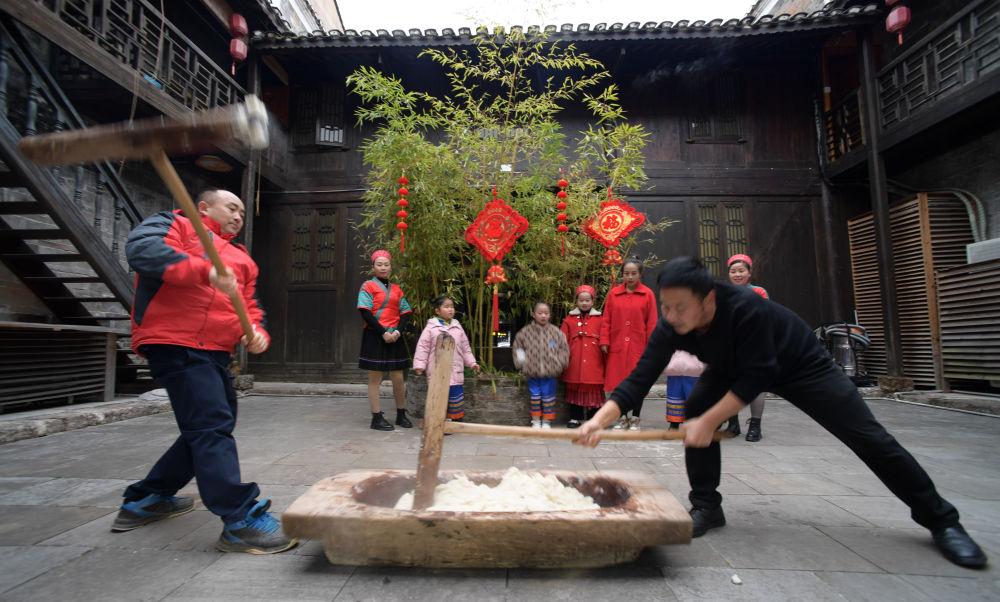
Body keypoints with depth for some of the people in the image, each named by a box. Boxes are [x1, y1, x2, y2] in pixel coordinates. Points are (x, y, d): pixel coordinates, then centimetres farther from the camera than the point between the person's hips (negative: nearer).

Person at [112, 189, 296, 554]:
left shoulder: (242, 259, 25)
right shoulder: (175, 224, 6)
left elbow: (249, 307, 20)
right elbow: (142, 248, -17)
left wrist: (257, 333, -3)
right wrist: (205, 270, -30)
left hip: (214, 353, 9)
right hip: (175, 343, -9)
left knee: (208, 428, 17)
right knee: (212, 427, -15)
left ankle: (147, 498, 34)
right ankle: (240, 519, -14)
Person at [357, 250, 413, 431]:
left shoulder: (396, 289, 13)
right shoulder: (368, 286, -1)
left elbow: (406, 313, 8)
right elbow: (365, 313, -11)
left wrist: (398, 331, -9)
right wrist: (383, 333, -16)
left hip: (394, 338, 4)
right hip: (375, 337, -4)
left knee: (398, 378, 7)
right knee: (375, 378, 2)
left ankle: (401, 415, 20)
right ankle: (377, 418, 10)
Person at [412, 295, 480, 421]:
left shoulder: (457, 327, 9)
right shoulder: (431, 327, -4)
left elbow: (465, 348, 14)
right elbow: (423, 347, -5)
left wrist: (472, 363, 11)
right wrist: (419, 365, -10)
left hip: (455, 371, 4)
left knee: (456, 398, 9)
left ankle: (456, 418, 23)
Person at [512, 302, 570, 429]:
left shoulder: (556, 332, -3)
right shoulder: (525, 332, -2)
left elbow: (564, 349, 3)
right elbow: (517, 348, 8)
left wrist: (559, 363, -5)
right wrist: (521, 362, 0)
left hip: (550, 371, 0)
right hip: (532, 371, 1)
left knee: (548, 396, 8)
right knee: (535, 395, 11)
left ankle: (547, 421, 24)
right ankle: (536, 420, 26)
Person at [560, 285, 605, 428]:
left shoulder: (599, 319, 6)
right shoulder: (569, 319, 7)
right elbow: (562, 340, 4)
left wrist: (605, 355, -3)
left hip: (594, 362, -1)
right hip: (575, 362, 1)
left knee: (594, 389, 3)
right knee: (575, 388, 8)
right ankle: (575, 417, 20)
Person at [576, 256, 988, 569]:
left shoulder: (744, 307, -42)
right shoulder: (670, 328, -28)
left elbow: (757, 378, -38)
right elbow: (639, 380, -30)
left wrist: (710, 422, -40)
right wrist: (599, 420, -42)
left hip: (798, 363, -4)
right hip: (732, 365, 4)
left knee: (866, 436, -2)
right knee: (695, 409, -17)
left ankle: (941, 520, 20)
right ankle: (706, 507, -3)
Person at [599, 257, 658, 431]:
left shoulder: (648, 294, 0)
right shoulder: (613, 293, 4)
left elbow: (652, 323, 0)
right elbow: (606, 320, 5)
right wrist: (604, 341, -1)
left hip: (638, 346, -1)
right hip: (617, 346, 2)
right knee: (618, 382, 7)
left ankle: (635, 419, 22)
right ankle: (623, 418, 23)